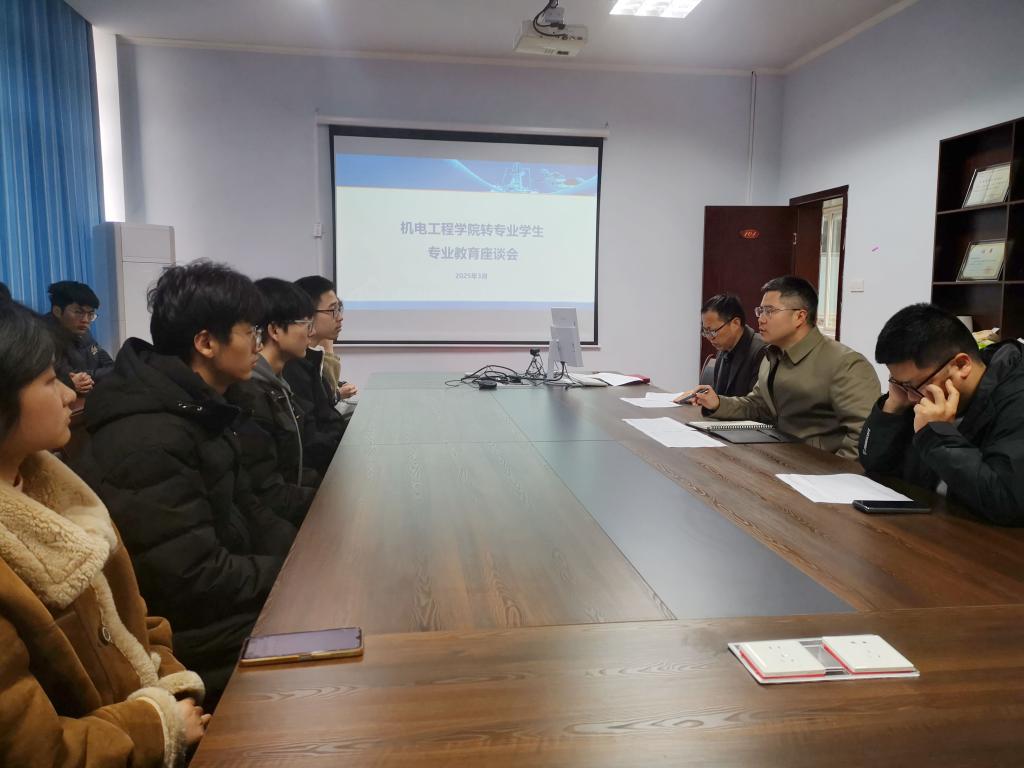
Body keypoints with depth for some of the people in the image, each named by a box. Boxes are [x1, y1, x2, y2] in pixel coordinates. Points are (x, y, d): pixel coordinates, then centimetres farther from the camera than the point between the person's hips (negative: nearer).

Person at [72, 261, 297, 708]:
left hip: (219, 601, 9)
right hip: (194, 643, -9)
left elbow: (245, 516, 11)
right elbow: (194, 582, -26)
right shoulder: (147, 441, -26)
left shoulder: (198, 412, 6)